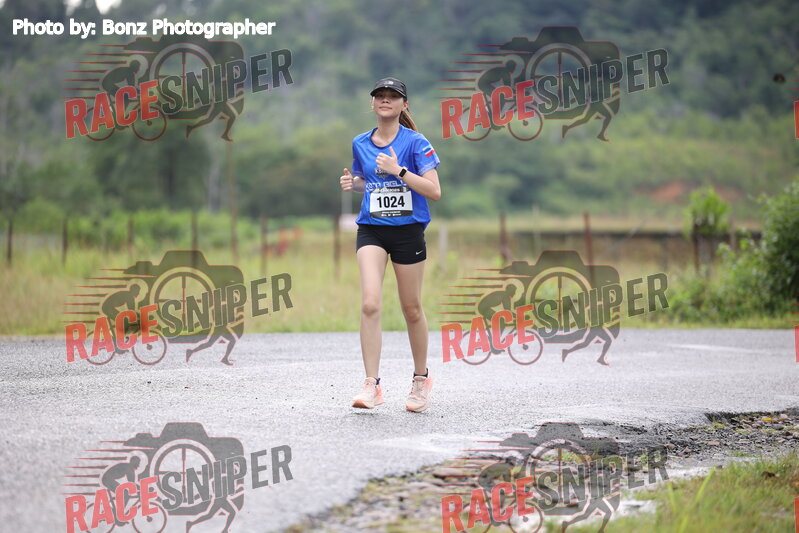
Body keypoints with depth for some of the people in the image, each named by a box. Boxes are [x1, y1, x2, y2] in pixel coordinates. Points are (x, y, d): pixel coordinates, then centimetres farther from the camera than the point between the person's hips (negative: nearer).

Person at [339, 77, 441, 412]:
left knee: (411, 309, 8)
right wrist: (352, 183, 2)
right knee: (370, 303, -16)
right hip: (371, 230, 2)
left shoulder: (415, 143, -6)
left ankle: (421, 379, 27)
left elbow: (434, 191, -12)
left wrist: (398, 170, -20)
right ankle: (371, 385, -16)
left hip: (408, 230, -2)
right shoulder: (360, 144, 8)